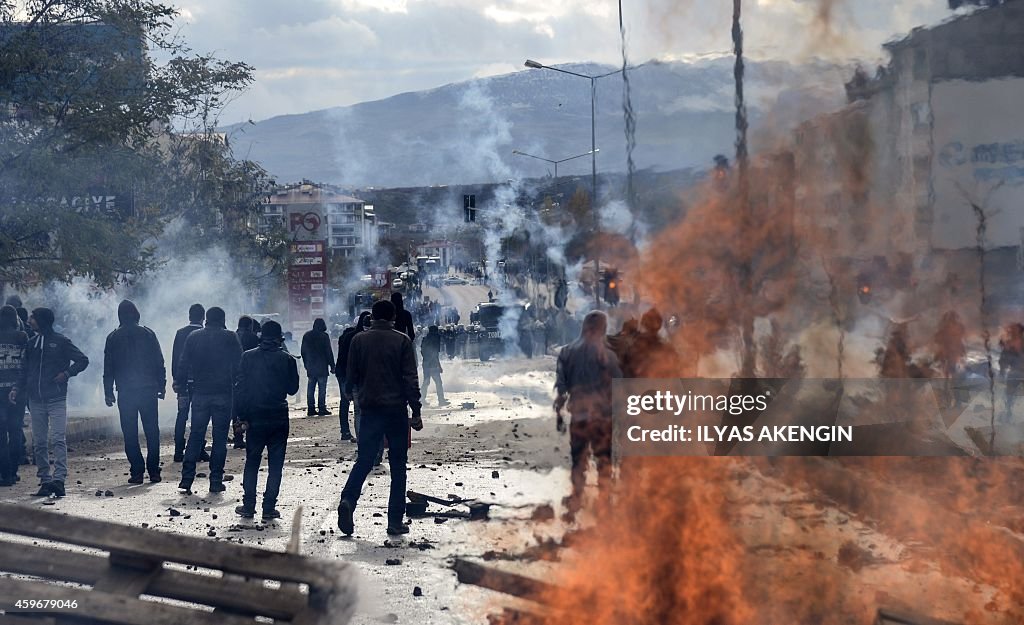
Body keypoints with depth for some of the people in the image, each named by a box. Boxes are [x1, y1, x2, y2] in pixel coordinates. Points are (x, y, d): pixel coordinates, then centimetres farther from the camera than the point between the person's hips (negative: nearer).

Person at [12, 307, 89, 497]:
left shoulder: (60, 341, 0)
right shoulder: (32, 344, 14)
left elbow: (82, 360, 4)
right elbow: (26, 371, 18)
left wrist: (67, 373, -9)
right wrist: (18, 389, 3)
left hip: (56, 399, -5)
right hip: (36, 401, 5)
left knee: (58, 440, -13)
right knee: (39, 444, 4)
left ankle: (59, 479, -18)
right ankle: (45, 480, 8)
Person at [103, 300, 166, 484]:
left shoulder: (113, 338, 1)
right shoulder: (148, 334, 2)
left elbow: (108, 368, 3)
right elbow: (159, 363, 3)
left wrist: (108, 392, 7)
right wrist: (161, 386, 9)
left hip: (125, 393, -1)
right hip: (148, 390, 1)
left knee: (130, 434, 3)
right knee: (152, 431, 6)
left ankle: (137, 471, -3)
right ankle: (153, 471, 2)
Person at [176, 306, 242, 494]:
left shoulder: (193, 337, 6)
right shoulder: (229, 337, -1)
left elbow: (183, 366, 6)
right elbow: (239, 366, -3)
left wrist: (180, 387, 13)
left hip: (200, 393, 2)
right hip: (223, 394, -2)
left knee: (195, 435, 8)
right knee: (220, 438, 2)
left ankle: (187, 478, 1)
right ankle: (216, 480, 0)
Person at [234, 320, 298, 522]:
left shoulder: (248, 357, -2)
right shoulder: (287, 359, -4)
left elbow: (240, 388, -3)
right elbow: (293, 389, 5)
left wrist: (242, 416, 1)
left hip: (255, 418, 1)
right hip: (279, 417, -1)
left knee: (252, 462, 13)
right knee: (275, 465, 4)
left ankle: (248, 506, 10)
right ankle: (269, 508, 0)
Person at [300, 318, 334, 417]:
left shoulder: (306, 336, 8)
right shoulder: (324, 336, -8)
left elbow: (303, 352, 14)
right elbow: (329, 352, -8)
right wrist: (332, 366, -3)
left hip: (310, 367, 5)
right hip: (322, 368, -5)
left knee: (310, 389, 7)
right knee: (322, 389, -3)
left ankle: (310, 409, 6)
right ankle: (322, 408, -6)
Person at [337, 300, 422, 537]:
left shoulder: (359, 340, 3)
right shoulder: (401, 341, -4)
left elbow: (351, 377, 6)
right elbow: (410, 379, -8)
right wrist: (416, 412, -5)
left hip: (370, 409, 2)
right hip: (396, 409, -2)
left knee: (363, 460, 6)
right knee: (398, 465, 5)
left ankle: (348, 500, -20)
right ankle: (395, 521, 3)